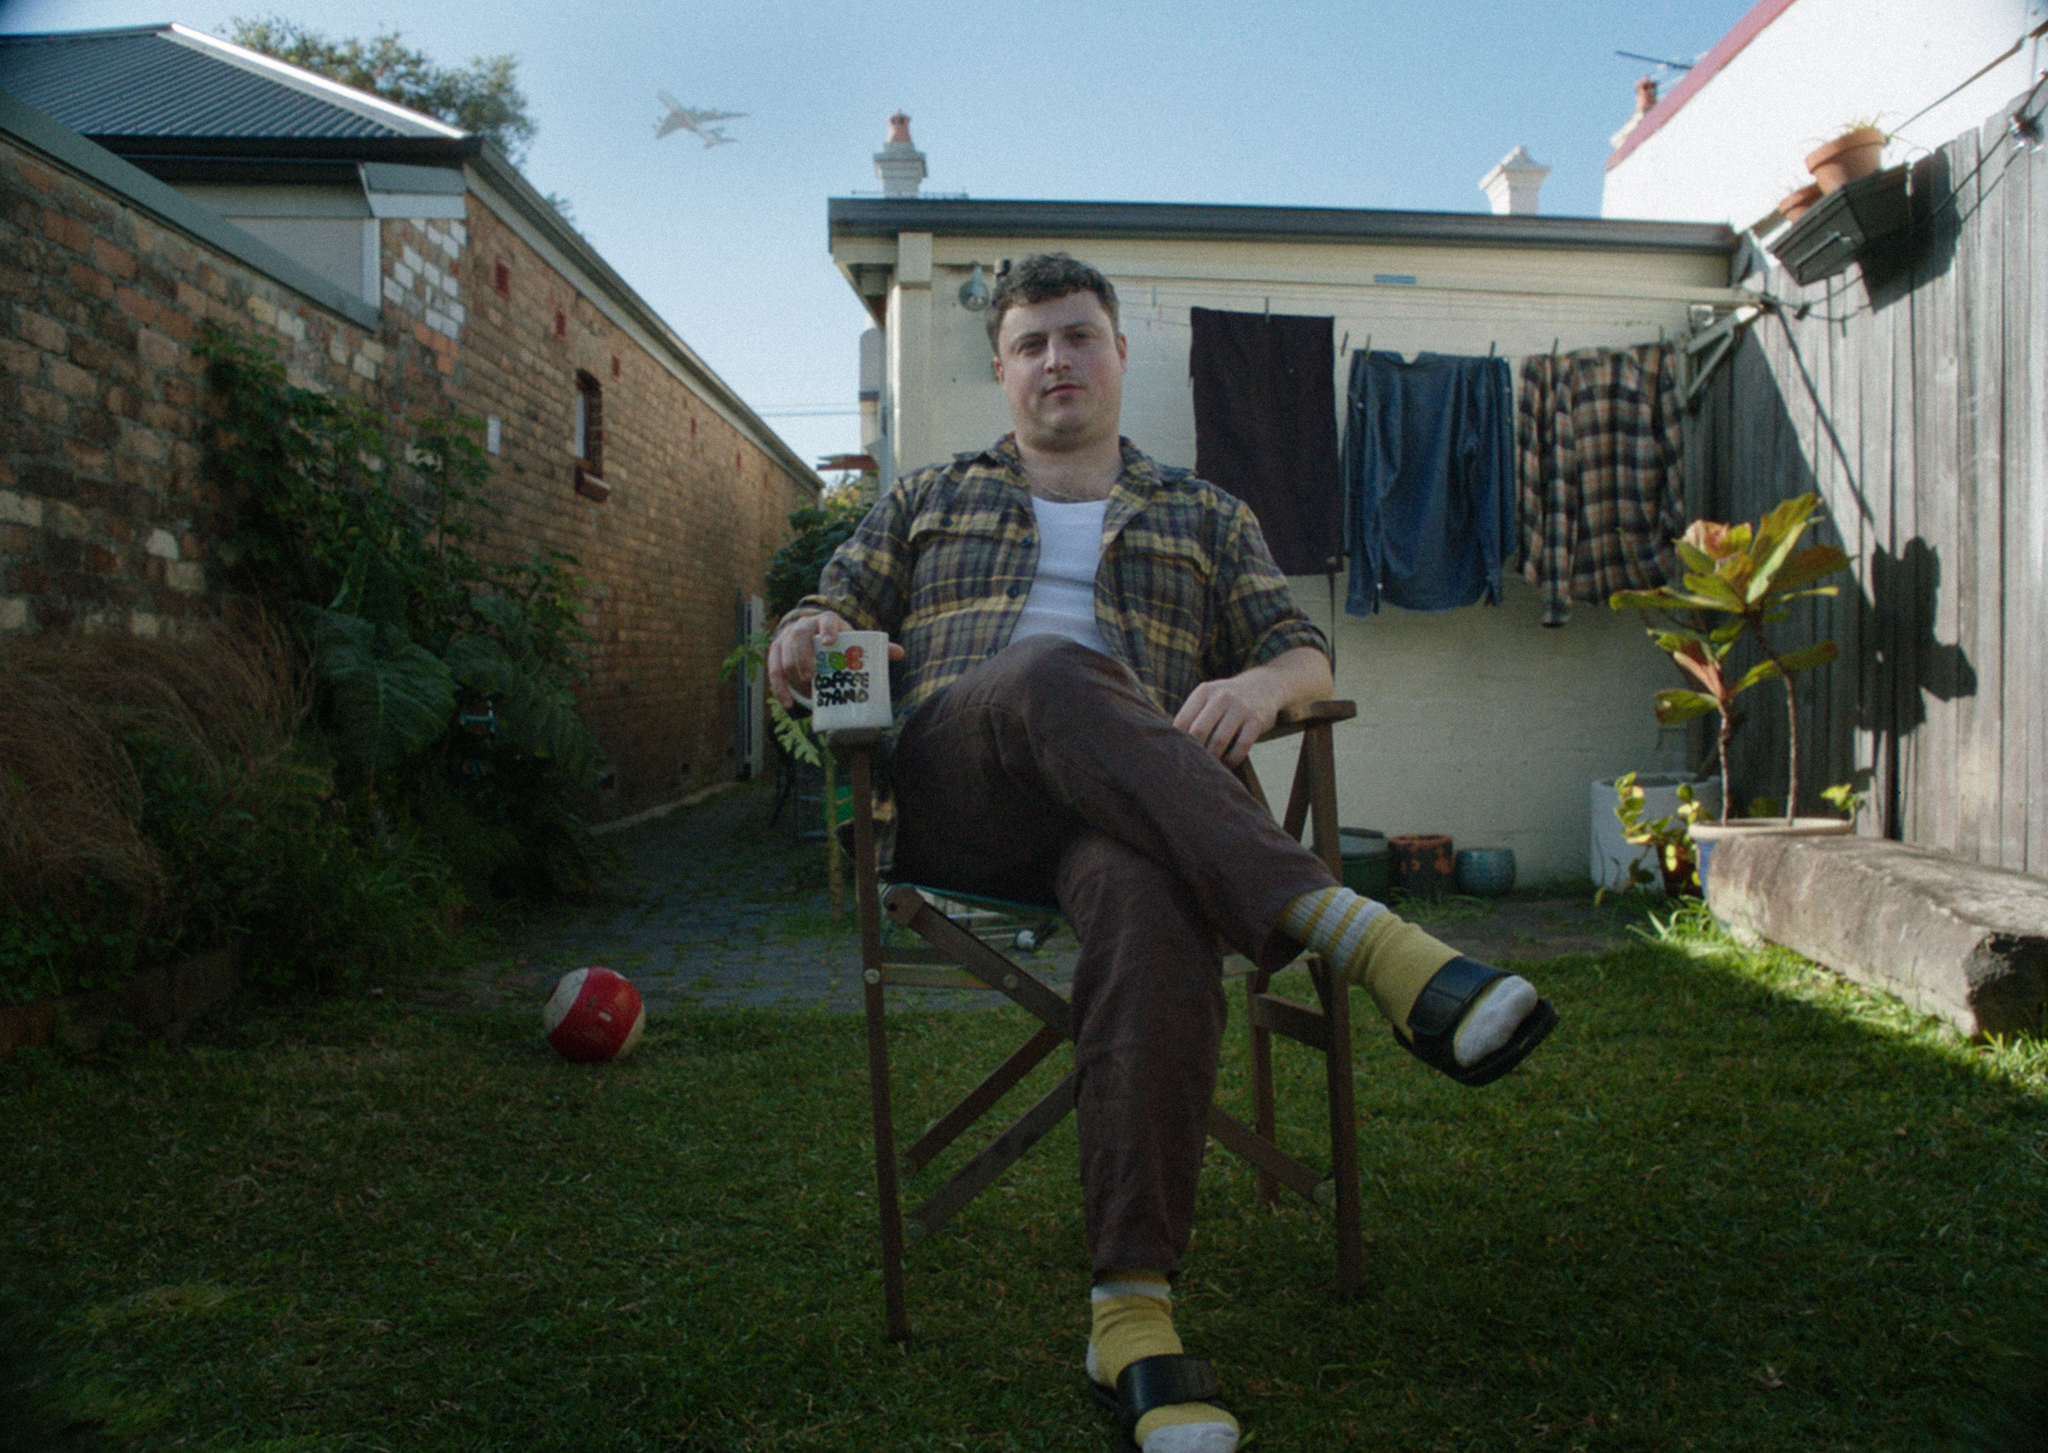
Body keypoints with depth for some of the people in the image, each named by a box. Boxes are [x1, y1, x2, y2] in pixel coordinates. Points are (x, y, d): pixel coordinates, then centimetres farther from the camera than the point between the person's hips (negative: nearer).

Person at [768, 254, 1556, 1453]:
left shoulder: (1204, 515, 28)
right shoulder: (928, 500, 30)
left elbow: (1307, 651, 19)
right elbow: (826, 624, 26)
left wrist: (1259, 684, -7)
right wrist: (805, 638, -1)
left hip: (1132, 800, 0)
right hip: (952, 793, 1)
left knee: (1157, 896, -39)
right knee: (1053, 673, -37)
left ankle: (1135, 1314, -42)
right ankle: (1357, 932, -47)